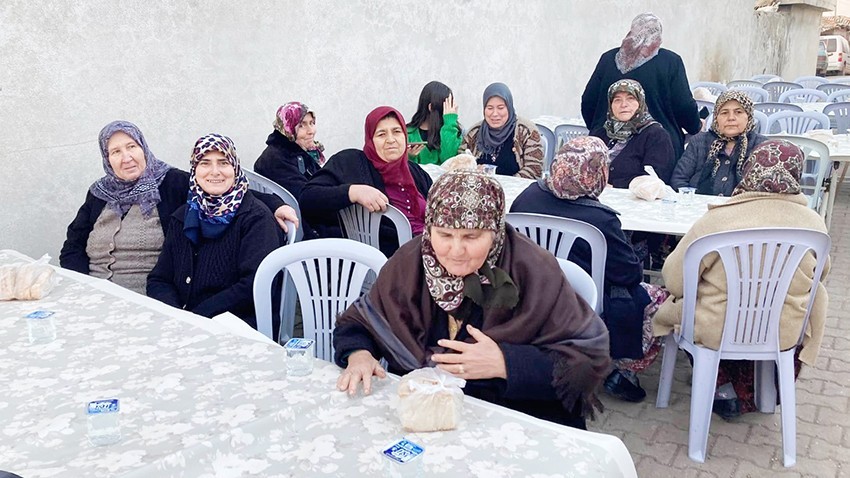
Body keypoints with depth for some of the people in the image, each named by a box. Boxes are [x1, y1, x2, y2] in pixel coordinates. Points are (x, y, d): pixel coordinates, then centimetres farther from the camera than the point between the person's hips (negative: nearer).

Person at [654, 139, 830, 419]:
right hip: (785, 336, 2)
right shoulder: (813, 222, -11)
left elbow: (674, 280, -16)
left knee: (673, 303, 27)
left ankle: (721, 388, 24)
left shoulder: (717, 219, -22)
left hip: (717, 333, -2)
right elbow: (820, 273, 9)